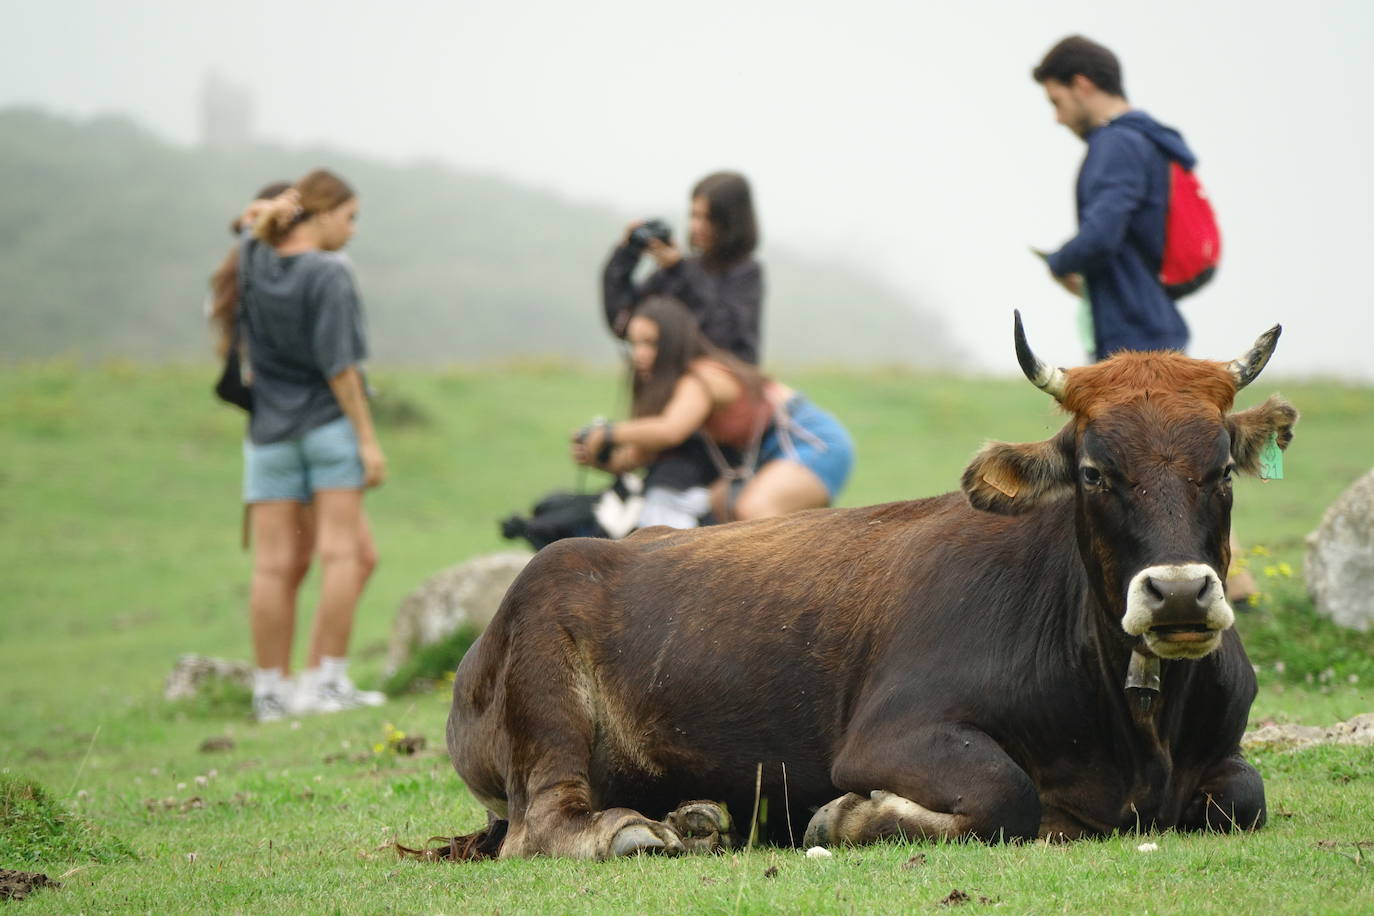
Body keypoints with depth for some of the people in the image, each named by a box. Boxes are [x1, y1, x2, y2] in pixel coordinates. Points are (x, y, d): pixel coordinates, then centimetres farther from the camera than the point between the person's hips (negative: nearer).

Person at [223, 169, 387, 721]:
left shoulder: (254, 265, 5)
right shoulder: (329, 275, -10)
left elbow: (257, 234, 30)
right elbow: (338, 365, -13)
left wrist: (270, 218, 8)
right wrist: (367, 437, -10)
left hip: (269, 432, 5)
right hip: (329, 425, -5)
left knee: (275, 565, 3)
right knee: (341, 553, -2)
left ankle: (271, 689, 4)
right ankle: (327, 681, -7)